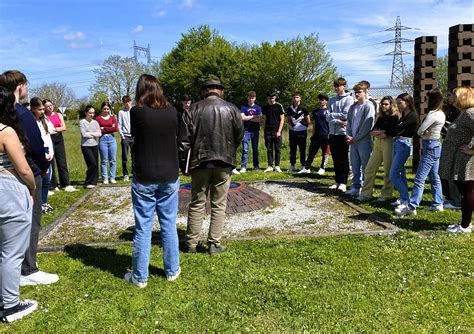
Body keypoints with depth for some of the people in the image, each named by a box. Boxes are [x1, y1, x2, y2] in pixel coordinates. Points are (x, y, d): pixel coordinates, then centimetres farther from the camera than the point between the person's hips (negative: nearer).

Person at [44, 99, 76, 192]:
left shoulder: (58, 115, 11)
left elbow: (64, 127, 3)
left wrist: (53, 129, -8)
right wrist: (58, 129, -11)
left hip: (59, 140, 3)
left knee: (62, 163, 1)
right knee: (50, 163, 1)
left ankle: (66, 184, 2)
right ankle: (53, 185, 8)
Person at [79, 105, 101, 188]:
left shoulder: (95, 122, 11)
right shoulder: (82, 122, -2)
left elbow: (99, 134, 4)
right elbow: (84, 134, -10)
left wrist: (91, 133, -8)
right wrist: (94, 135, -1)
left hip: (94, 145, 5)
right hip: (86, 145, -5)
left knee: (96, 164, 3)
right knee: (93, 163, -13)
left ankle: (93, 182, 13)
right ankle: (88, 183, 0)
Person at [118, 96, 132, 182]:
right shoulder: (121, 112, 5)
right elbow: (119, 126, 3)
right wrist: (122, 136, -5)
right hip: (125, 137, -1)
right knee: (124, 157, 1)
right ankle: (125, 174, 7)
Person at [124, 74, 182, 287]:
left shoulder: (136, 112, -11)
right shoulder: (172, 112, -3)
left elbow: (133, 136, 5)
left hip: (144, 178, -2)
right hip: (169, 176, 2)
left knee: (143, 228, 6)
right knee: (169, 225, 13)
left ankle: (140, 277, 16)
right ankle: (172, 271, 24)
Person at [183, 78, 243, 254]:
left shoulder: (194, 108, -3)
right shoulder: (231, 109, 0)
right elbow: (240, 134, 1)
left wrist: (195, 149, 9)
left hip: (199, 162, 0)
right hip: (224, 162, 0)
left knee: (197, 204, 10)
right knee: (219, 205, 8)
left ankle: (191, 243, 16)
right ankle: (214, 244, 10)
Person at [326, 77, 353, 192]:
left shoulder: (348, 99, -3)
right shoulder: (332, 100, 13)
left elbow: (346, 115, -14)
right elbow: (328, 117, 3)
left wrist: (332, 115, -4)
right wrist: (338, 121, -12)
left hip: (343, 132, -6)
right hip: (332, 133, 6)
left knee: (343, 159, -2)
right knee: (335, 159, 10)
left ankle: (343, 183, 1)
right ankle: (337, 181, 17)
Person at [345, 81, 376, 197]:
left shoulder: (369, 106, -7)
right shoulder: (353, 107, 14)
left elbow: (367, 126, -13)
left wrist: (355, 138, -12)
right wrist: (348, 136, 1)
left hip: (364, 141, -7)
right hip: (353, 141, 7)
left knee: (365, 167, -1)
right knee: (355, 166, 11)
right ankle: (356, 187, 19)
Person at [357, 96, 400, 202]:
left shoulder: (395, 117, -2)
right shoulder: (380, 118, 18)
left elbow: (391, 132, -14)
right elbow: (371, 132, 11)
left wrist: (377, 133, -6)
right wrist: (379, 132, -9)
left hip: (389, 143, -7)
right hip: (377, 144, 7)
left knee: (388, 171, 0)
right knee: (369, 169, 3)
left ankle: (386, 195, 8)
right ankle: (366, 194, 7)